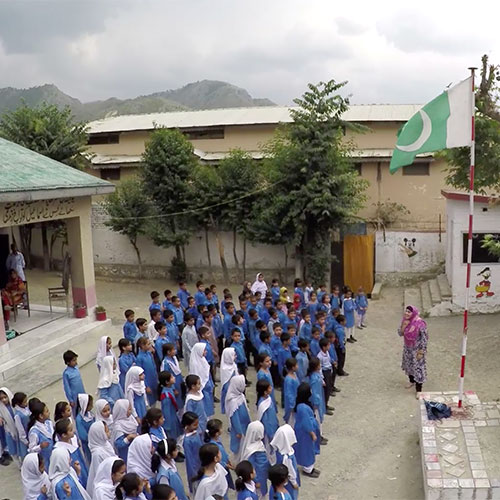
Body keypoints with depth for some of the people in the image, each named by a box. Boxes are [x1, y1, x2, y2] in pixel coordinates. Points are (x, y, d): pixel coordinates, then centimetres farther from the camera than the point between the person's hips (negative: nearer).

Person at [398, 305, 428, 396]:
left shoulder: (420, 323, -25)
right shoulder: (405, 320, -6)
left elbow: (424, 338, -19)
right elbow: (400, 333, -1)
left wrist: (421, 352, -17)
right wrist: (404, 326, -20)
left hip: (417, 349, -7)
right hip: (407, 348, 7)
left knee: (418, 368, 0)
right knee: (409, 365, 22)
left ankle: (418, 390, 11)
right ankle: (412, 381, 47)